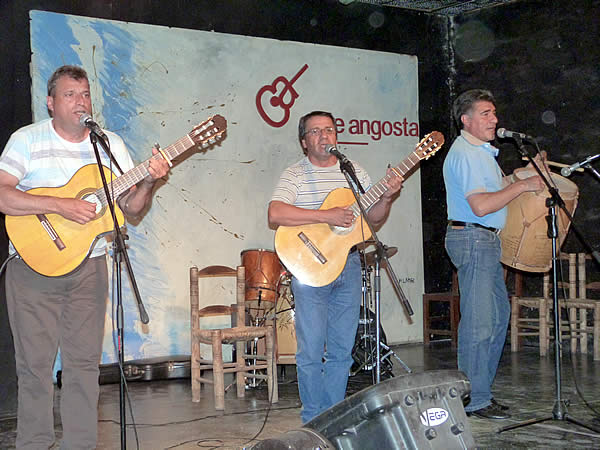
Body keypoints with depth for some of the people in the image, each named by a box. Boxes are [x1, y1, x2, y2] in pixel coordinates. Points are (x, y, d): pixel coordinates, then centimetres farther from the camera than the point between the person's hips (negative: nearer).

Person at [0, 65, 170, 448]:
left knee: (84, 362, 5)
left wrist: (149, 183, -14)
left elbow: (131, 207, 7)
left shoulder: (111, 144, 8)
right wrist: (60, 205, -23)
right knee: (35, 364, 2)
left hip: (88, 268, 3)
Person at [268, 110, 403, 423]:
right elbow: (275, 214, -20)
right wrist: (326, 216, -23)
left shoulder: (354, 172, 12)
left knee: (342, 350, 9)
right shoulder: (295, 175, -3)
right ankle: (314, 422, 9)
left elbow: (373, 221, 14)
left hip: (348, 265, 5)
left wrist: (386, 198, -6)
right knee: (311, 351, -3)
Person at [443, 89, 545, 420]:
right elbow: (480, 205, -23)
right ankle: (474, 401, -4)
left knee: (498, 314, 14)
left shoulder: (482, 151, 19)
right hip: (472, 239, -11)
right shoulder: (464, 153, -15)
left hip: (486, 240, 11)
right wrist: (522, 186, -17)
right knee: (479, 321, -9)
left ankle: (481, 389, 22)